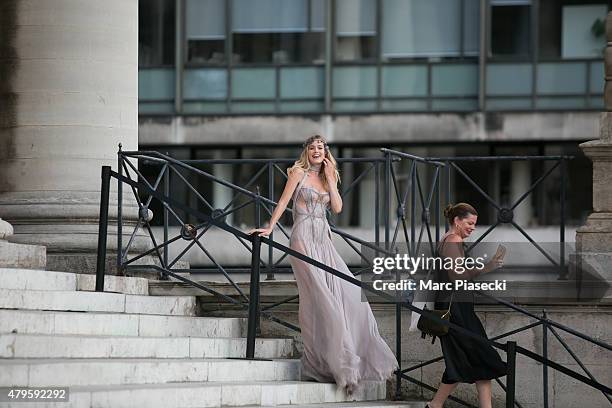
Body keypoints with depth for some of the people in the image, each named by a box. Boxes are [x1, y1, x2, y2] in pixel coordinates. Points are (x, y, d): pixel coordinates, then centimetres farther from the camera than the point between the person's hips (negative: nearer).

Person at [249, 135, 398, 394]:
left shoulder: (329, 177, 17)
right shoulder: (299, 173, 1)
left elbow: (337, 208, 5)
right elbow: (283, 202, -2)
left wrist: (330, 178, 2)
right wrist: (269, 228, -9)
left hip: (324, 240, 6)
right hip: (304, 239, -6)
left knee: (350, 291, -3)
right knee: (319, 297, -11)